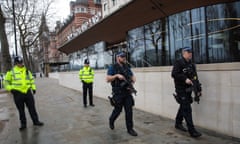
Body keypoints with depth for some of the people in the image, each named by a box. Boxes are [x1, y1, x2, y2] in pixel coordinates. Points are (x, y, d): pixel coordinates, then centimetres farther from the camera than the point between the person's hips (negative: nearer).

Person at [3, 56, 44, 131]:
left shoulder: (27, 71, 8)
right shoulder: (11, 72, -2)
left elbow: (31, 79, 19)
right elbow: (6, 82, 3)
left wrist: (33, 88, 11)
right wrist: (11, 89, -10)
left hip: (28, 92, 3)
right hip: (18, 94, -2)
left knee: (32, 108, 7)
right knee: (21, 110, 8)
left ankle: (36, 121, 19)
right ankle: (23, 124, 22)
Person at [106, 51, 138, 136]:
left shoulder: (127, 67, 11)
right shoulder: (112, 68, -4)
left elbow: (133, 76, 16)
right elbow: (108, 79, -11)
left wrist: (133, 80, -6)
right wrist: (117, 75, -22)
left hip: (127, 92, 4)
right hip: (118, 93, -4)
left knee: (129, 110, 0)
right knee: (118, 110, 6)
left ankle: (130, 129, 11)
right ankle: (111, 120, 37)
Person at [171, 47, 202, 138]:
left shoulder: (191, 64, 13)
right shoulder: (178, 63, -10)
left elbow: (195, 77, 14)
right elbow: (174, 74, -20)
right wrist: (185, 79, -27)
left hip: (188, 89, 8)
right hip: (181, 90, -8)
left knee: (183, 107, 18)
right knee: (187, 109, -8)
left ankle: (178, 123, 35)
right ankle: (192, 131, -4)